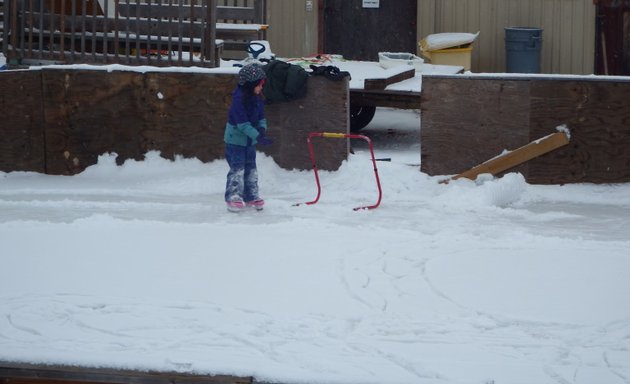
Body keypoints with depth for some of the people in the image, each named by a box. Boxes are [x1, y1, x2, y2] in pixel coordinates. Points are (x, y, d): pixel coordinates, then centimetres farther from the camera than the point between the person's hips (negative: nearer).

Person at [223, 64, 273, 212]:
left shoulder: (257, 98, 2)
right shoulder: (239, 99, -25)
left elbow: (261, 116, 11)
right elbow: (242, 123, -28)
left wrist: (262, 128, -11)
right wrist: (257, 136, -33)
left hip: (250, 140, 8)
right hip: (235, 140, -8)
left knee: (251, 169, 13)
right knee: (237, 169, -9)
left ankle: (251, 196, 23)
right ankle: (233, 197, -4)